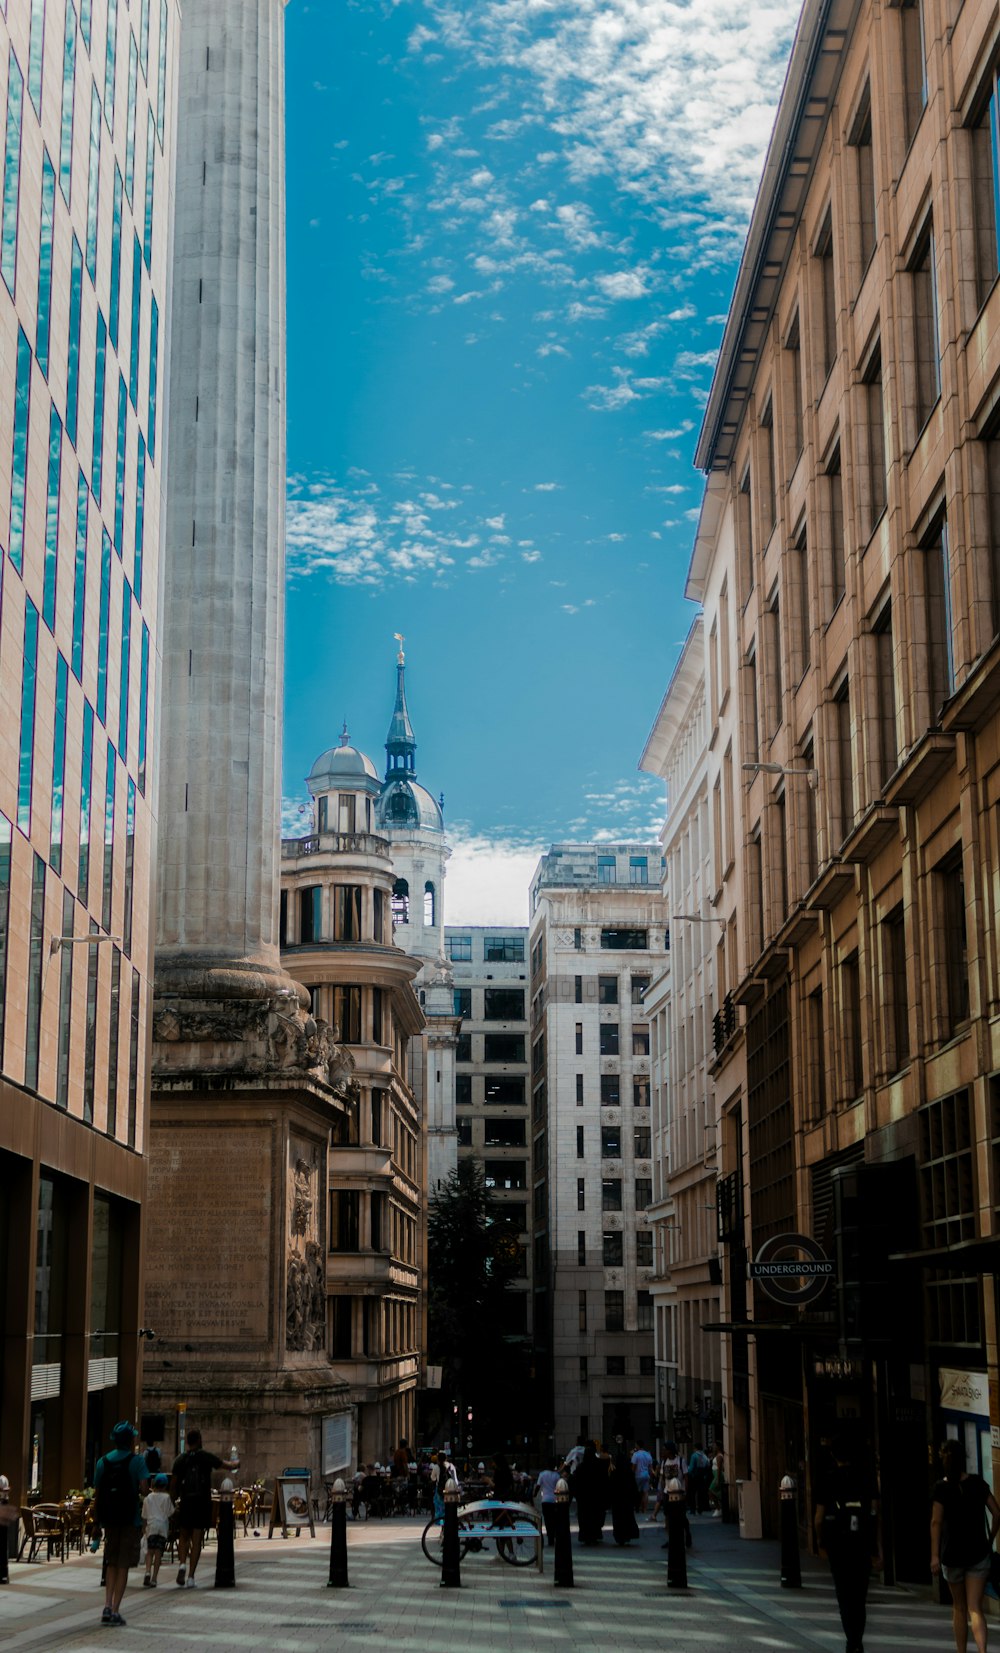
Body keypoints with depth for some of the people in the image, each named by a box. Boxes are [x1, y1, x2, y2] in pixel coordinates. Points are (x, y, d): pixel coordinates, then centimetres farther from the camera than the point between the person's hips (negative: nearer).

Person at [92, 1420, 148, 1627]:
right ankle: (115, 1610, -1)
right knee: (123, 1565, 3)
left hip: (109, 1519, 4)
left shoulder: (103, 1462, 5)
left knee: (111, 1563, 16)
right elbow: (143, 1488, -19)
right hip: (130, 1519, -4)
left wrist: (96, 1525, 11)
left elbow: (96, 1495, 5)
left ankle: (107, 1606, 4)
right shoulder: (137, 1461, -7)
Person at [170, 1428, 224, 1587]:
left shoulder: (180, 1460, 2)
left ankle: (182, 1563, -12)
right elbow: (223, 1465, 12)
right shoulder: (207, 1457, -2)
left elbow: (173, 1483, 1)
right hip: (202, 1502, -1)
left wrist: (174, 1502, 13)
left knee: (184, 1537, 15)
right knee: (196, 1540, 3)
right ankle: (191, 1576, -1)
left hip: (185, 1502, 1)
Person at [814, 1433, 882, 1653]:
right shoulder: (866, 1477, 0)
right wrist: (878, 1551, -2)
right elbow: (876, 1515, -5)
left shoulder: (827, 1479, -4)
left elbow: (819, 1518, -2)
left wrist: (821, 1542, 16)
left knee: (845, 1595, 2)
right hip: (862, 1544, 2)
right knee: (860, 1595, 16)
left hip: (838, 1544, -2)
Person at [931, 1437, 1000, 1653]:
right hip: (979, 1553, 1)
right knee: (975, 1608, -4)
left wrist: (934, 1556, -15)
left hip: (952, 1554, -1)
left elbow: (936, 1522, -14)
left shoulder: (941, 1489, -7)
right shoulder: (978, 1483, 0)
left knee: (959, 1608, 17)